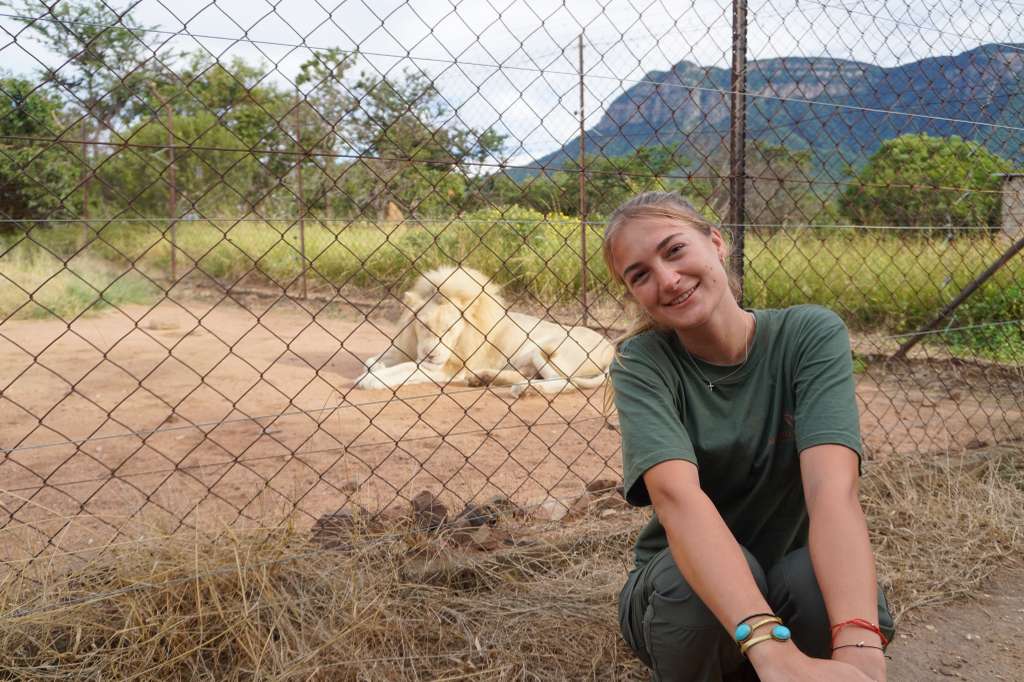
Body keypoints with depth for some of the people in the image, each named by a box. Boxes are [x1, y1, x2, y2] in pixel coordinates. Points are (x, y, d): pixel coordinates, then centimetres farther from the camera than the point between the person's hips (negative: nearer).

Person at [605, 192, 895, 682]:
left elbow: (833, 488, -30)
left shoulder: (811, 334, -15)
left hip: (789, 587, 1)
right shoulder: (642, 364, -17)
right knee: (719, 568, -34)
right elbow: (676, 495, -35)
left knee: (817, 579, -32)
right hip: (681, 593, 0)